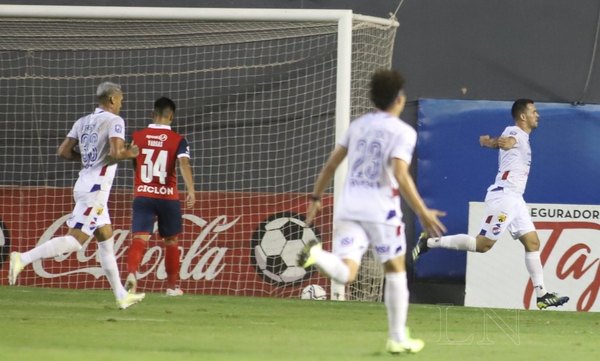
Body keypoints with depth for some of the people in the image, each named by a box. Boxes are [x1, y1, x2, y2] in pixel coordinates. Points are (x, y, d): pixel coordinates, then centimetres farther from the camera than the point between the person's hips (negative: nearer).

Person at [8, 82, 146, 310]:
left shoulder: (83, 122, 12)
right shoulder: (114, 121, -9)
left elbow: (63, 152, 8)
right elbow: (116, 153, -22)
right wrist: (131, 153, -1)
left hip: (84, 186, 9)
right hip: (96, 188, -9)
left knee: (106, 239, 14)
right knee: (75, 240, -13)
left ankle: (121, 296, 19)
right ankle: (23, 259, -25)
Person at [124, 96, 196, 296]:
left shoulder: (137, 137, 4)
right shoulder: (178, 140, -3)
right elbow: (184, 164, -20)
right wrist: (191, 190, -29)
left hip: (142, 196, 1)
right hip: (167, 197, -1)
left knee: (140, 237, -10)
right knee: (171, 241, 17)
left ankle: (131, 273, -36)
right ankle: (173, 285, 22)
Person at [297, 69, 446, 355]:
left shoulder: (358, 125, 14)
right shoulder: (403, 132, -4)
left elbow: (331, 163, 16)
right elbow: (400, 174, -16)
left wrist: (316, 198, 27)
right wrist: (422, 212, -14)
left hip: (348, 208, 4)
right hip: (381, 211, -4)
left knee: (345, 273, -9)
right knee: (395, 270, 15)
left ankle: (316, 254, -40)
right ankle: (398, 338, 20)